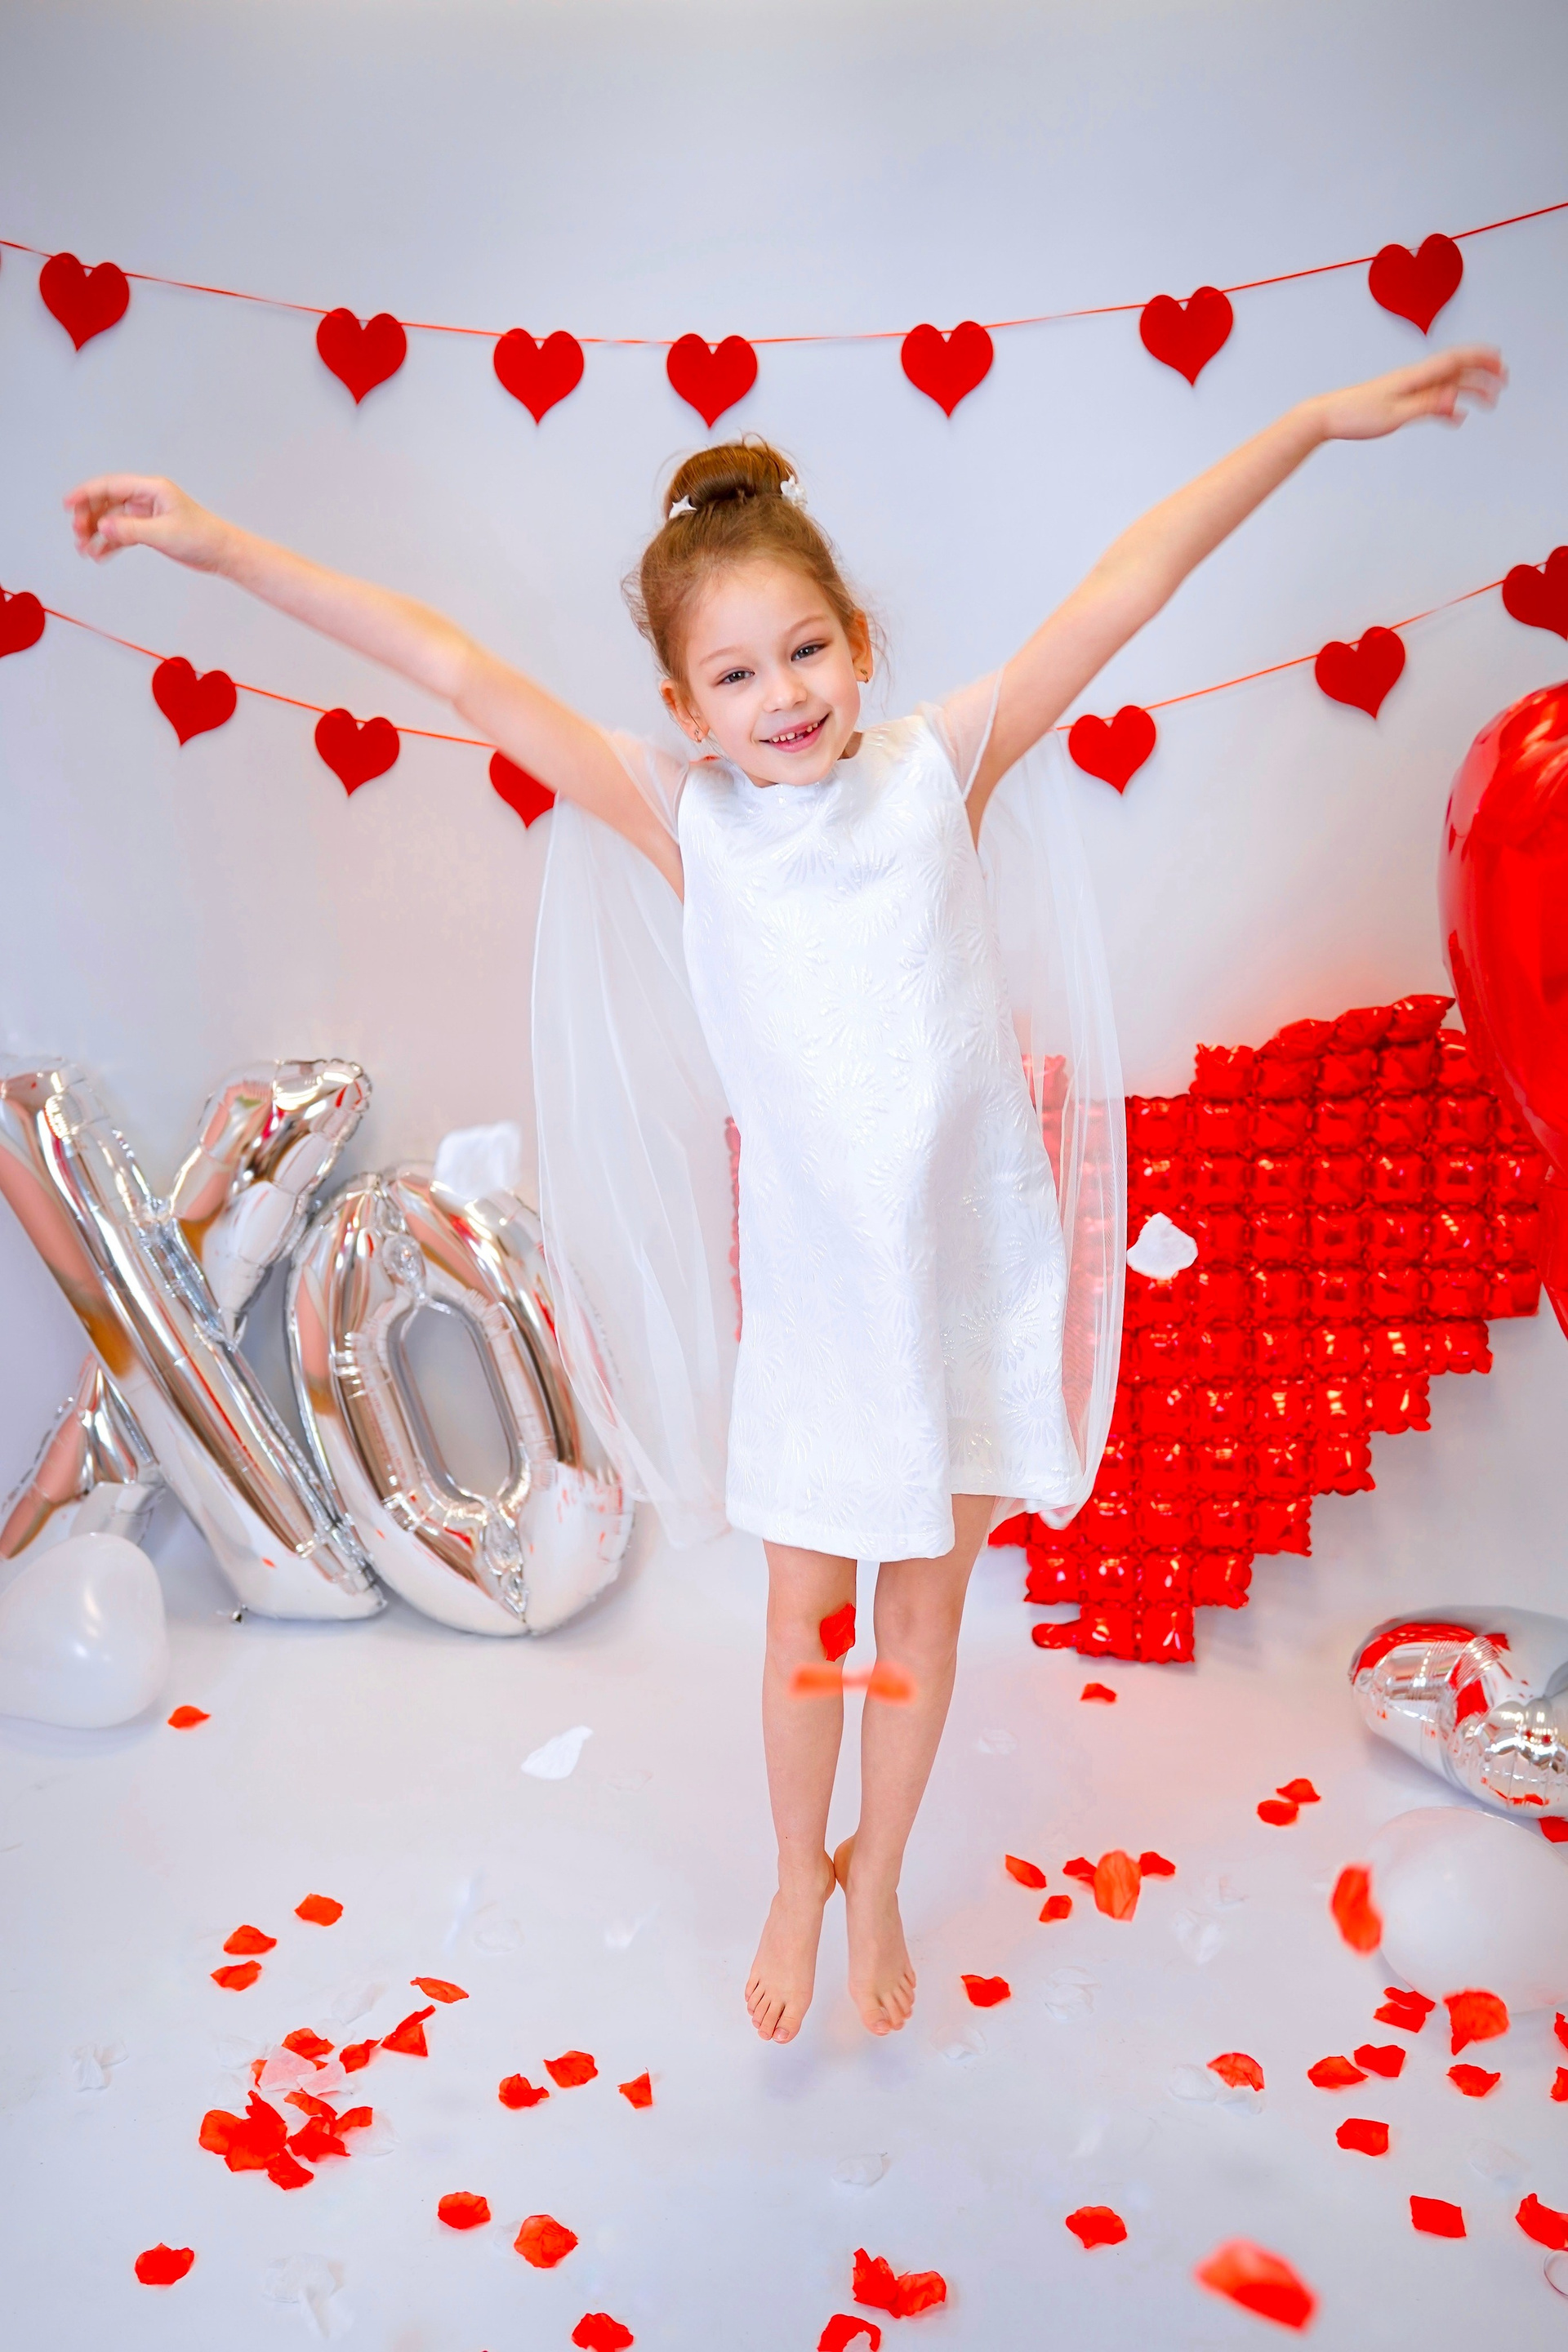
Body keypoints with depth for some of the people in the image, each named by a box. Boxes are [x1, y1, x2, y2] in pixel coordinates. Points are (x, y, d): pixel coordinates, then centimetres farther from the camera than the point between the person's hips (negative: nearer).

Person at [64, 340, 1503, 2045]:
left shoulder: (942, 769, -5)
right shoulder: (686, 821, -6)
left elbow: (1126, 587, -4)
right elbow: (454, 667, -8)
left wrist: (1319, 420, -2)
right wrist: (220, 546, -7)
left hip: (973, 1267, 1)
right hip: (812, 1289, 0)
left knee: (925, 1609, 17)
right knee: (806, 1619, 16)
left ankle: (877, 1881, 42)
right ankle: (798, 1880, 44)